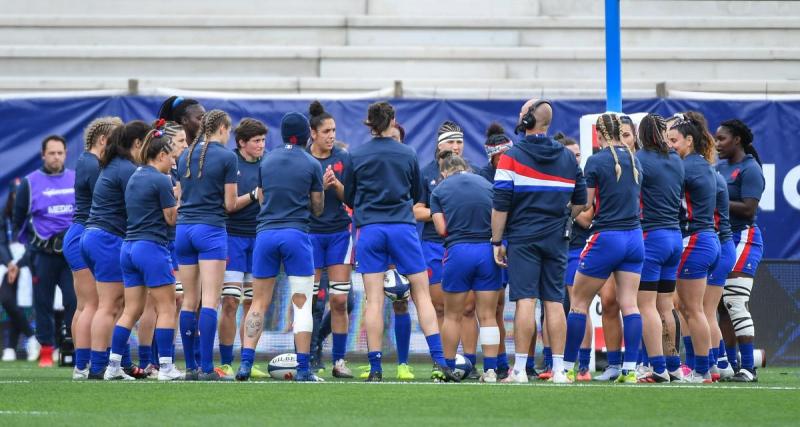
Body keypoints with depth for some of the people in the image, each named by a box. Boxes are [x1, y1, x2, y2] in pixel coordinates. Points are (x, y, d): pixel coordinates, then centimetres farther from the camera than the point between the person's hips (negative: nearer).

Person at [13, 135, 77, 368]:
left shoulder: (77, 180, 8)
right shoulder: (30, 183, 1)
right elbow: (19, 219, 7)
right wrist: (35, 242, 1)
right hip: (44, 253, -1)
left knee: (75, 300, -7)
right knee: (43, 303, 2)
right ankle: (46, 351, 7)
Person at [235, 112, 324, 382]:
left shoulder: (266, 161, 11)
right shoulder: (312, 165, 2)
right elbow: (318, 209, 8)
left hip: (265, 233, 3)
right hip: (296, 234, -3)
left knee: (259, 303, 7)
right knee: (302, 304, 0)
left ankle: (246, 363, -3)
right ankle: (303, 369, -5)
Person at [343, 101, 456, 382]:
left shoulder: (356, 156, 2)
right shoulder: (408, 155, 4)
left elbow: (349, 198, 11)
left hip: (369, 230, 0)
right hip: (403, 227, 0)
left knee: (374, 300, -1)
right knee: (422, 294, 4)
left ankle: (375, 369, -5)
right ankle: (439, 361, -5)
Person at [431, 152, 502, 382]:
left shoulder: (439, 191, 5)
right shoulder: (487, 185, 10)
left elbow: (442, 229, -2)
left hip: (458, 251, -2)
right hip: (488, 251, 2)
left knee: (453, 316, 11)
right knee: (488, 316, 5)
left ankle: (448, 368, 15)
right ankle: (490, 370, 1)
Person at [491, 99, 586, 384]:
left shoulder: (512, 157, -5)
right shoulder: (568, 158, 10)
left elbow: (500, 204, -8)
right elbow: (580, 201, 15)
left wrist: (497, 242, -2)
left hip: (523, 238, -4)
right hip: (556, 240, 4)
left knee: (525, 300, -6)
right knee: (554, 301, 5)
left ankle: (519, 369, -8)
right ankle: (558, 369, 3)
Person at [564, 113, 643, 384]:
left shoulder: (596, 162, -9)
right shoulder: (634, 161, 8)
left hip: (607, 237, -5)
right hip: (634, 237, 5)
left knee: (579, 301, 5)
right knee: (629, 304, 2)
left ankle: (567, 367, 6)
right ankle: (630, 369, -5)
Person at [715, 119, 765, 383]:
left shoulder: (749, 169, -9)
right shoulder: (721, 166, 16)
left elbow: (749, 209, -18)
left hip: (743, 239, -8)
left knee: (735, 303, -13)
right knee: (722, 305, 6)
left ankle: (748, 368, -13)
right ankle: (730, 365, 12)